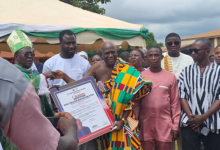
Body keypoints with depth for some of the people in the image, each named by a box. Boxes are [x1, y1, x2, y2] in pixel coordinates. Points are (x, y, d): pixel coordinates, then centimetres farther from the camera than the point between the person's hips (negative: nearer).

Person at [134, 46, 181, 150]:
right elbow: (136, 101, 4)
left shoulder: (171, 77, 2)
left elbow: (175, 103, 3)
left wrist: (175, 126, 0)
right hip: (145, 124, 1)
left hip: (165, 124, 0)